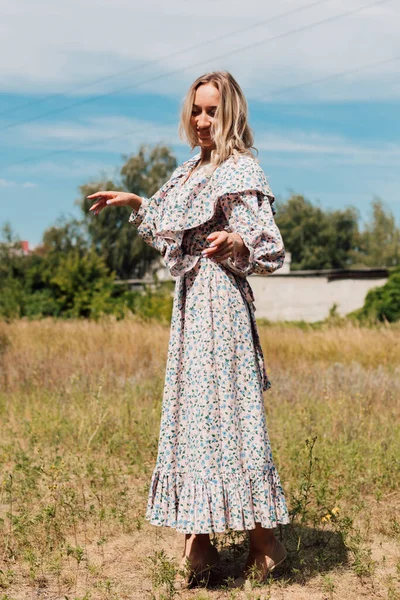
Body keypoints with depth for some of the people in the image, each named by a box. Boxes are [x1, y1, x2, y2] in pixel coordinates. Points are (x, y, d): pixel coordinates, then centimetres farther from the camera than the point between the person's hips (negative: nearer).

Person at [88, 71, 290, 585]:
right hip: (191, 298, 9)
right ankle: (199, 537, 13)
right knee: (191, 409, 7)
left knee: (224, 409, -8)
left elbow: (270, 252, -15)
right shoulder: (194, 171, 17)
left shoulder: (240, 171, -9)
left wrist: (237, 242, -35)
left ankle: (263, 538, 3)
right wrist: (133, 203, 30)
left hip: (221, 299, -9)